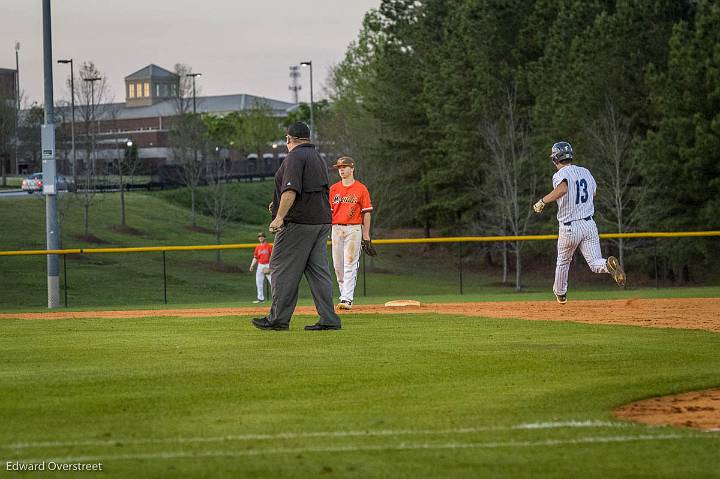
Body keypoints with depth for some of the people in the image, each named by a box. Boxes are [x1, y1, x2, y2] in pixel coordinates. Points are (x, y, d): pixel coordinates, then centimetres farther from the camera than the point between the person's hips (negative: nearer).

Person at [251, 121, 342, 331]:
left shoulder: (295, 157, -9)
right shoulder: (319, 158, 19)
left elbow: (291, 190, -21)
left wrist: (280, 217, -26)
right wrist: (280, 205, 32)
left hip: (298, 222, -8)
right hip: (322, 221, 9)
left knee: (283, 269, -3)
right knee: (319, 270, 7)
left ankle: (278, 318, -2)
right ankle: (328, 319, 2)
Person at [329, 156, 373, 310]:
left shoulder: (361, 189, 2)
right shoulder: (333, 189, 12)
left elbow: (366, 212, 1)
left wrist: (366, 234, -3)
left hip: (353, 229, -4)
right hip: (336, 228, 4)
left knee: (350, 264, -10)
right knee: (338, 265, 5)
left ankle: (347, 299, -14)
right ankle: (344, 294, 17)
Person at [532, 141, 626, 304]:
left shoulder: (560, 174, -10)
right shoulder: (585, 172, 9)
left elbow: (563, 188, -34)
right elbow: (594, 192, 25)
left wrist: (542, 201, -28)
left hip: (569, 228, -4)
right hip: (589, 224, 4)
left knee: (563, 261, 21)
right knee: (595, 264, -1)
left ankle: (560, 293, 38)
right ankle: (609, 264, -34)